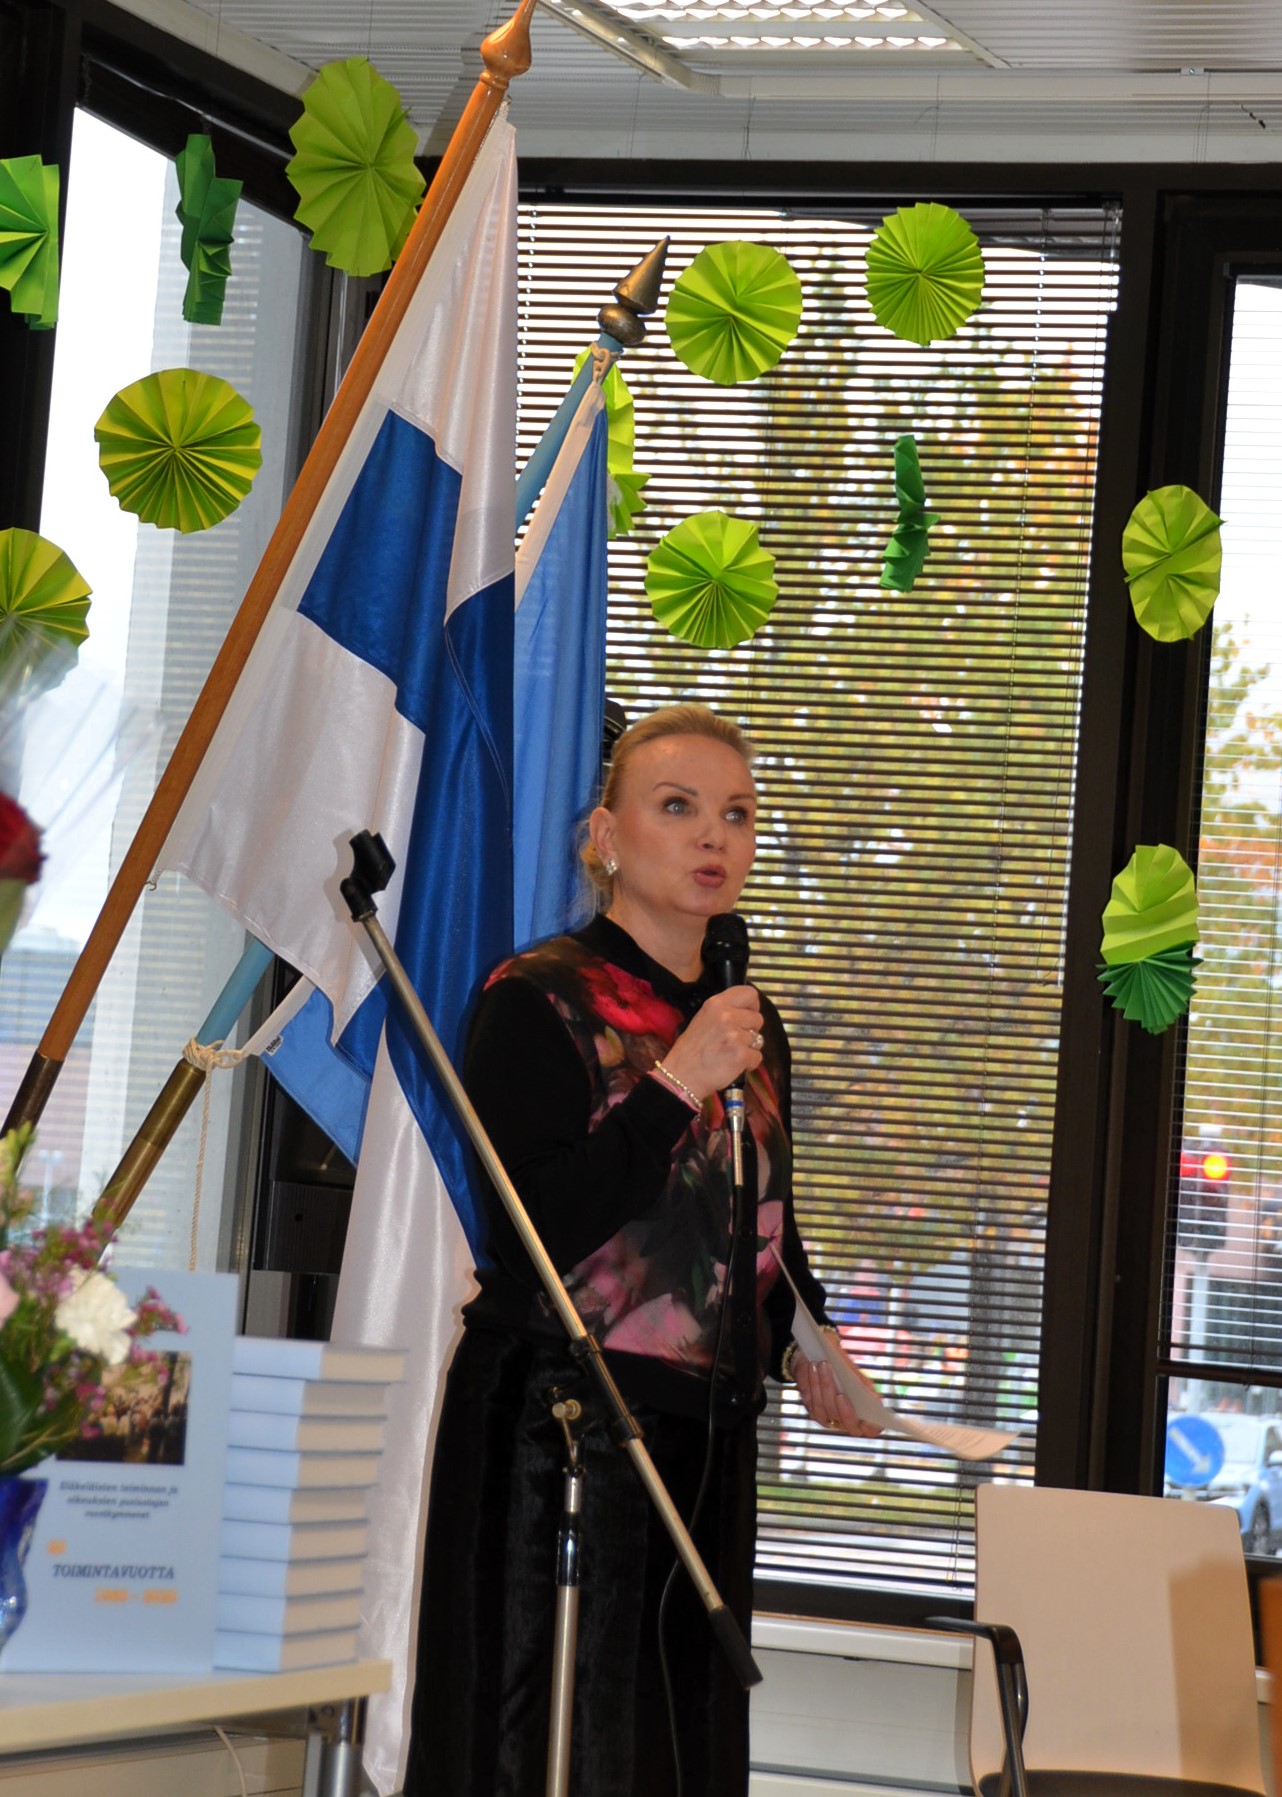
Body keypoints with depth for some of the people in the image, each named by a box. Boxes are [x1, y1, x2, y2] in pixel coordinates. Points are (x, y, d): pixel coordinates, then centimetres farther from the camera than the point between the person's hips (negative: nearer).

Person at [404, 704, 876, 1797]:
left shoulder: (751, 1022, 15)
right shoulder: (540, 1000, -7)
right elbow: (534, 1231, -17)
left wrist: (802, 1338, 5)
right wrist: (678, 1084, -19)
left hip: (707, 1442, 7)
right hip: (560, 1425, -7)